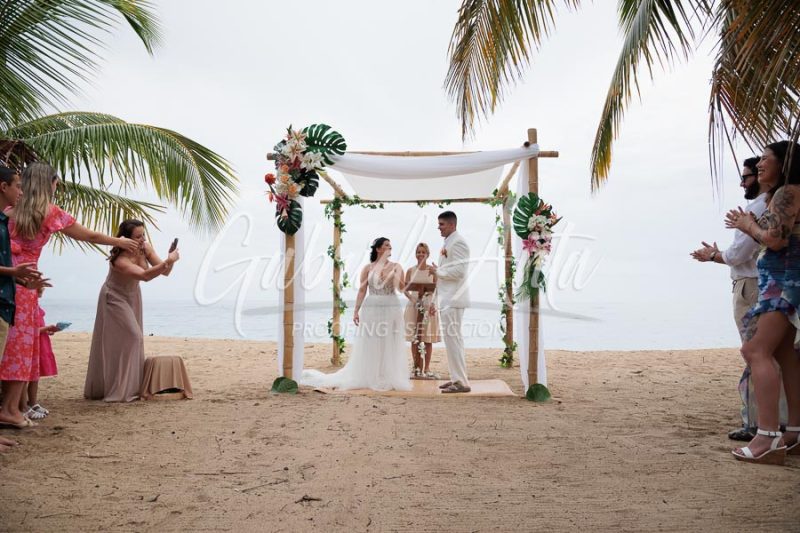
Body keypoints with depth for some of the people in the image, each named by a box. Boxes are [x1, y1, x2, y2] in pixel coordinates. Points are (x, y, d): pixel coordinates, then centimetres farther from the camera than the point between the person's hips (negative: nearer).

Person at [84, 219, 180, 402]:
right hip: (114, 298, -7)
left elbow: (165, 272, -15)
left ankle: (130, 387, 20)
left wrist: (170, 261, -35)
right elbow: (145, 275, -49)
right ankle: (119, 391, -4)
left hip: (132, 296, 7)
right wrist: (168, 262, -56)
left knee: (132, 339, 10)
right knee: (117, 342, -11)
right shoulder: (120, 260, -34)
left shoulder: (145, 248, -15)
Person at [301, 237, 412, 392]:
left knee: (390, 346, 3)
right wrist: (356, 310, -7)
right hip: (371, 309, -1)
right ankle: (367, 378, 11)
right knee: (369, 346, 2)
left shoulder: (396, 266, 6)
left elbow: (402, 288, -4)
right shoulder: (368, 268, 4)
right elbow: (362, 290, 0)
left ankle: (390, 379, 10)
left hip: (391, 309, 1)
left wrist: (396, 275, -20)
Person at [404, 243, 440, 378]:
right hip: (414, 306, 1)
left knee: (428, 339, 0)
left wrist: (433, 303, -14)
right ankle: (417, 368, 9)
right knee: (414, 339, 2)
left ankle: (426, 368, 7)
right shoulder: (410, 271, 7)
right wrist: (412, 298, -15)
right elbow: (405, 289, 5)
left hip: (429, 306, -1)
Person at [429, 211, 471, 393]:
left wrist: (438, 272, -12)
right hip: (447, 299, 10)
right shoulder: (449, 243, 17)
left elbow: (459, 270, -22)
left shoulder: (457, 242, -13)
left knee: (453, 339, -9)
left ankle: (461, 382, -5)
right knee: (452, 339, 13)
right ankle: (457, 378, 21)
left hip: (453, 300, -10)